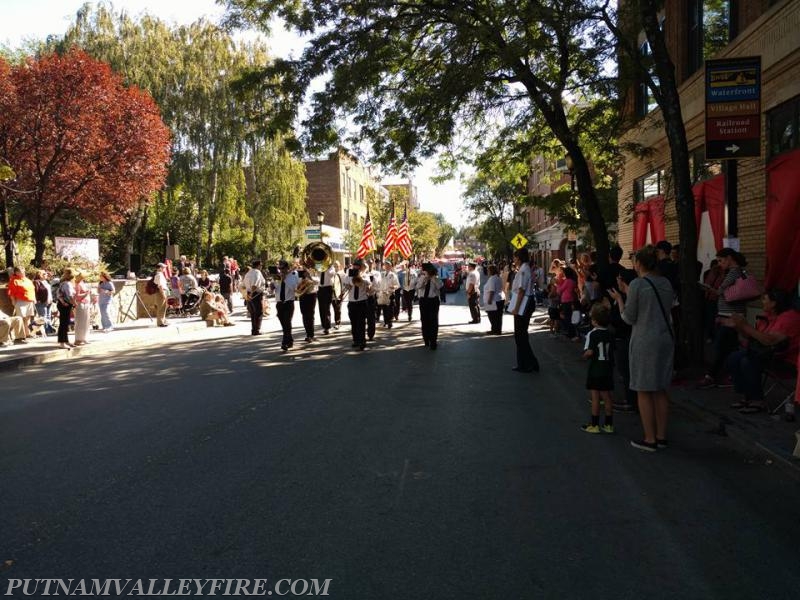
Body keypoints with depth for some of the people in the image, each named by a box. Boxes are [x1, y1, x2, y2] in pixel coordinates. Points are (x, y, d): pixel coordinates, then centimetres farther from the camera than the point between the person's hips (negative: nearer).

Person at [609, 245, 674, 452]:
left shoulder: (637, 284, -12)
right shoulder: (666, 283, 7)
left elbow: (629, 318, -9)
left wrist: (619, 299, 6)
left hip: (644, 341, -7)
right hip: (666, 338, 7)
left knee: (644, 392, 1)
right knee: (660, 390, 14)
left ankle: (650, 439, 6)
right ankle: (661, 436, 20)